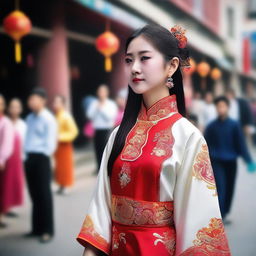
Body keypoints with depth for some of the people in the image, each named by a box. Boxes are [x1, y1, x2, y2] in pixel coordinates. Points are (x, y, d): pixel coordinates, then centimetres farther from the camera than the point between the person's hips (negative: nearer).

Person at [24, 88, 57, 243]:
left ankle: (47, 230, 9)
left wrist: (42, 157, -15)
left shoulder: (48, 119, -10)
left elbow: (50, 143, -13)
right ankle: (37, 228, 24)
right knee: (34, 195, 13)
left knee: (44, 195, 0)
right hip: (29, 158, 7)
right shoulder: (29, 118, 14)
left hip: (41, 159, -7)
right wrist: (26, 155, 5)